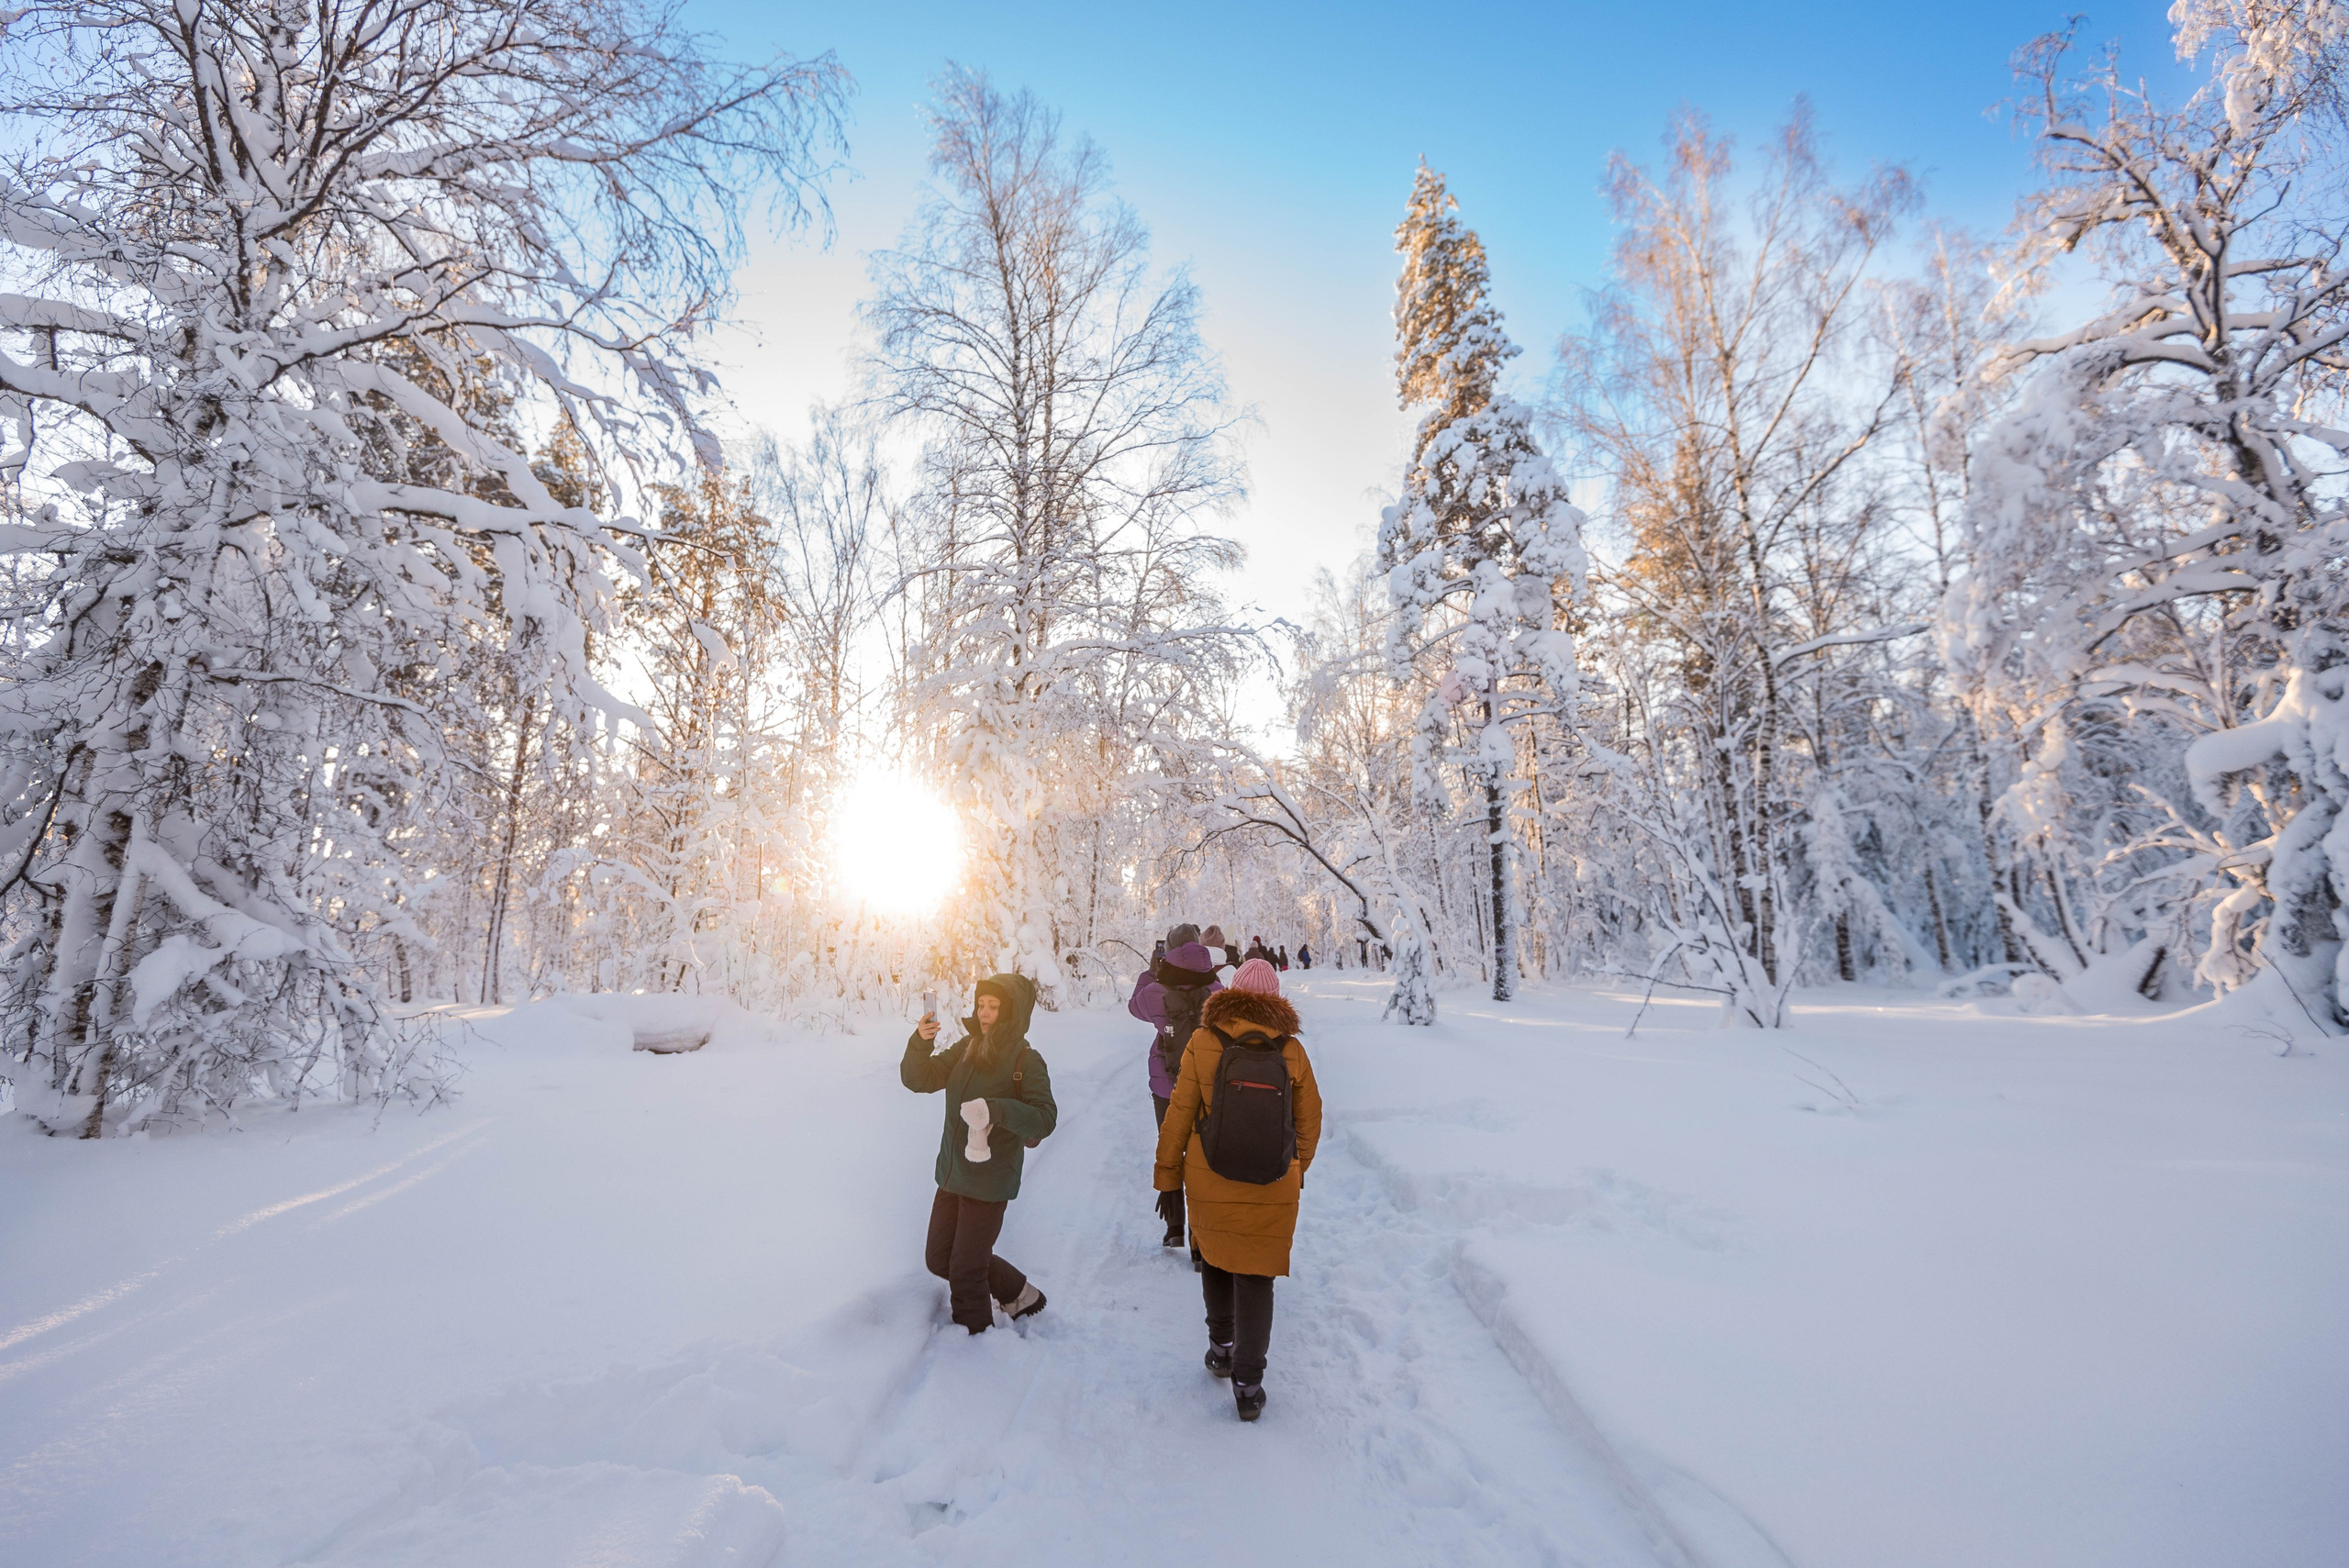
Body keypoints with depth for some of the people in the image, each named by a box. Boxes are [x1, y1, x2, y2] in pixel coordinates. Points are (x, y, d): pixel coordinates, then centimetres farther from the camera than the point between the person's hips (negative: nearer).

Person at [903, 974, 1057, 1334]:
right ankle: (1019, 1293, 36)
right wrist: (920, 1044, -18)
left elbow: (1045, 1119, -23)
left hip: (990, 1183, -7)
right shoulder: (966, 1048, 4)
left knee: (965, 1270, 2)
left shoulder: (1025, 1061, -14)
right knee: (939, 1259, 18)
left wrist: (996, 1109, -35)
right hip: (952, 1175, 7)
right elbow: (920, 1080, 0)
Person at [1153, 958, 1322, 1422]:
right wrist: (1296, 1171, 20)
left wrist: (1167, 1171, 6)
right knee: (1256, 1278, 11)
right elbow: (1309, 1121, 4)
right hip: (1272, 1188, 0)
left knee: (1214, 1259, 23)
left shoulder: (1202, 1043, -10)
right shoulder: (1290, 1051, -6)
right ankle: (1248, 1385, 13)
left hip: (1210, 1183, 0)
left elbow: (1179, 1114, -6)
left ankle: (1221, 1347, 35)